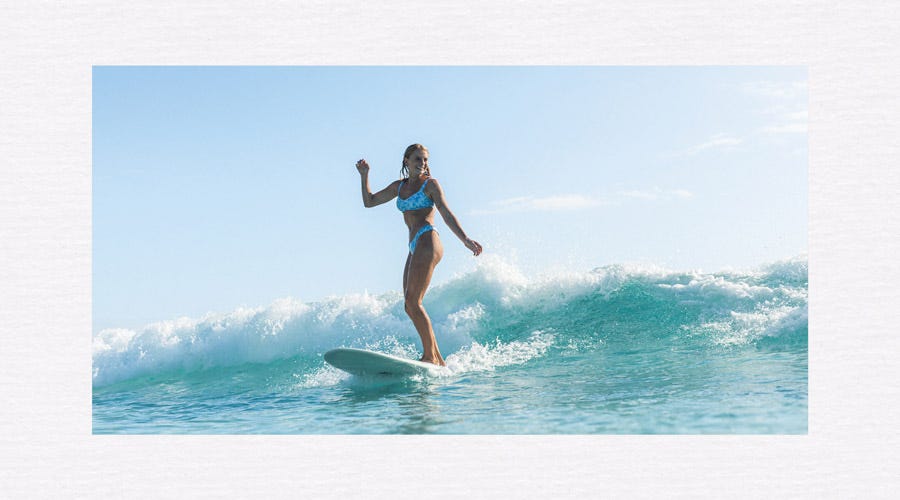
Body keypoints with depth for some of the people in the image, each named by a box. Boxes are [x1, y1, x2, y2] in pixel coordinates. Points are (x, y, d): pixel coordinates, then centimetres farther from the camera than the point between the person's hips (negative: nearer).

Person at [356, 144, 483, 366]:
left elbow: (446, 213, -9)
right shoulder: (399, 186, 20)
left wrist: (465, 239, -21)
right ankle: (438, 360, 8)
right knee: (411, 305, 5)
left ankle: (430, 356, -13)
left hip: (427, 242, -8)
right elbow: (369, 201, 26)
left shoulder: (430, 184, 2)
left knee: (412, 302, -16)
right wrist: (364, 175, 14)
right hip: (414, 248, 8)